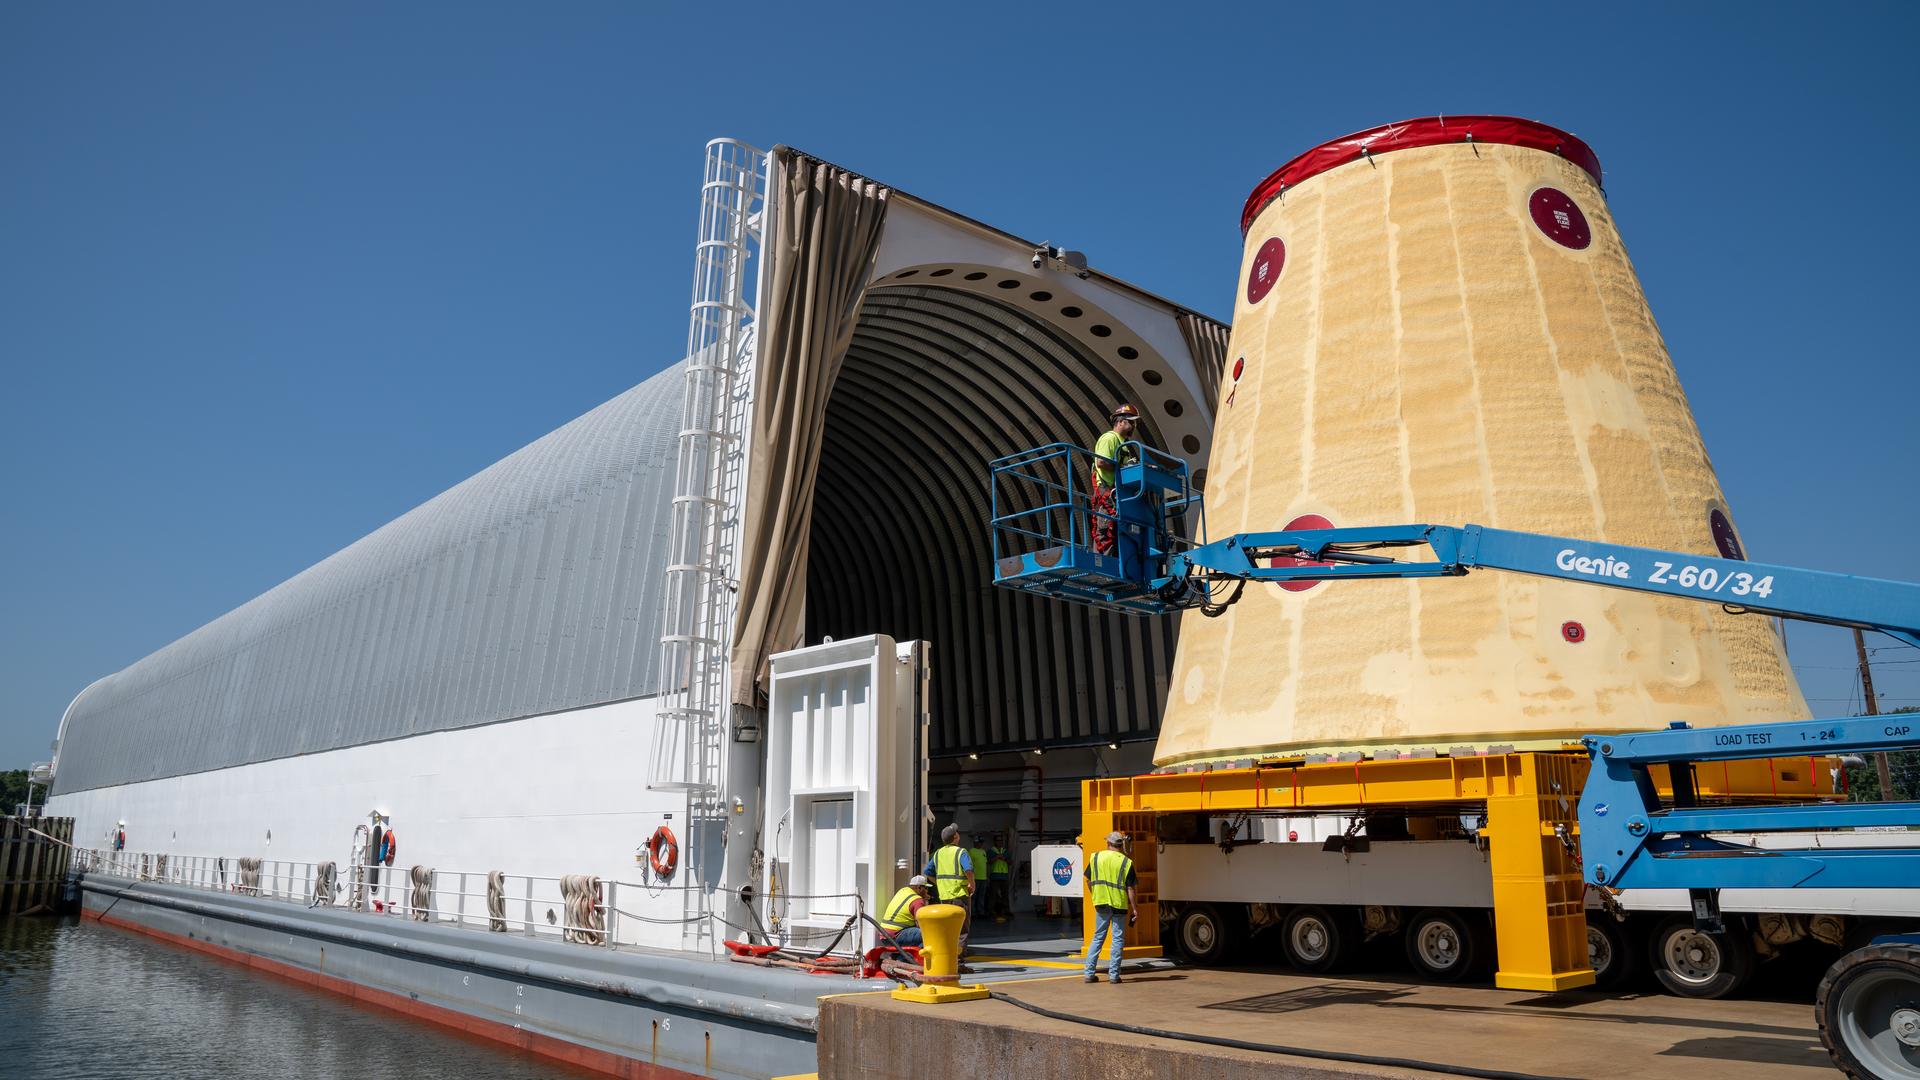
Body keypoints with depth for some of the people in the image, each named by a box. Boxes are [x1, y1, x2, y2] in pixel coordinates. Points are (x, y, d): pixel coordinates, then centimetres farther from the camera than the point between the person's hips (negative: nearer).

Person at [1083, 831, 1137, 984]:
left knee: (1098, 937, 13)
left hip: (1101, 903, 3)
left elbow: (1088, 879, 8)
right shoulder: (1126, 862, -4)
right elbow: (1130, 888, -7)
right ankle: (1113, 975, 4)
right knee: (1118, 939, 6)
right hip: (1119, 904, -3)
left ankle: (1089, 973, 12)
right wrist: (1134, 908, -2)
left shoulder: (1096, 857, 3)